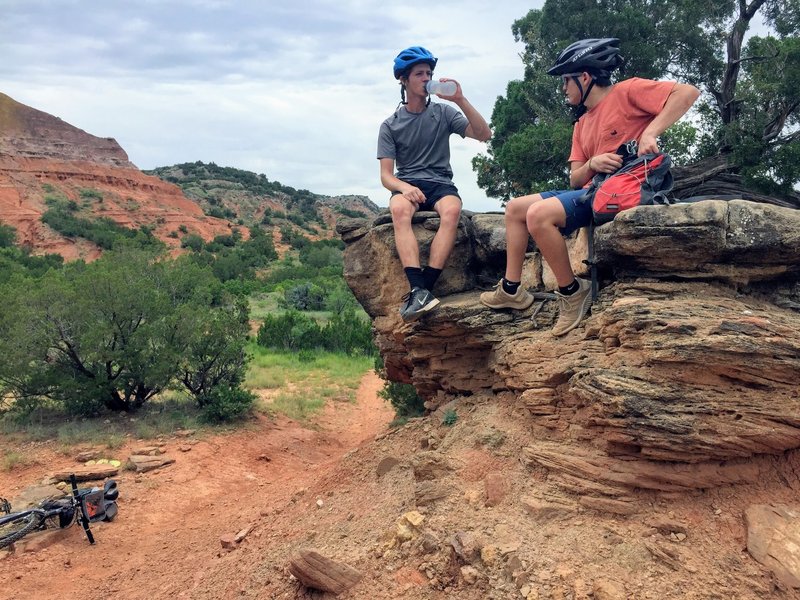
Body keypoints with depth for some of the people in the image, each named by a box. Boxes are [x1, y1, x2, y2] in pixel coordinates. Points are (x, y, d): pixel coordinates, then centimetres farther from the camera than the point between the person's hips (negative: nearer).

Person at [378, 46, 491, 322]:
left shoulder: (443, 112, 10)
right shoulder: (390, 125, 8)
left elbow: (484, 134, 1)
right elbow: (386, 175, 2)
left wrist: (461, 100, -9)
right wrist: (405, 187, -22)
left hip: (441, 184, 1)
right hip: (407, 185, 0)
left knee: (452, 210, -36)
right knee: (399, 209, -38)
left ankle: (423, 288, -41)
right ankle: (418, 289, -47)